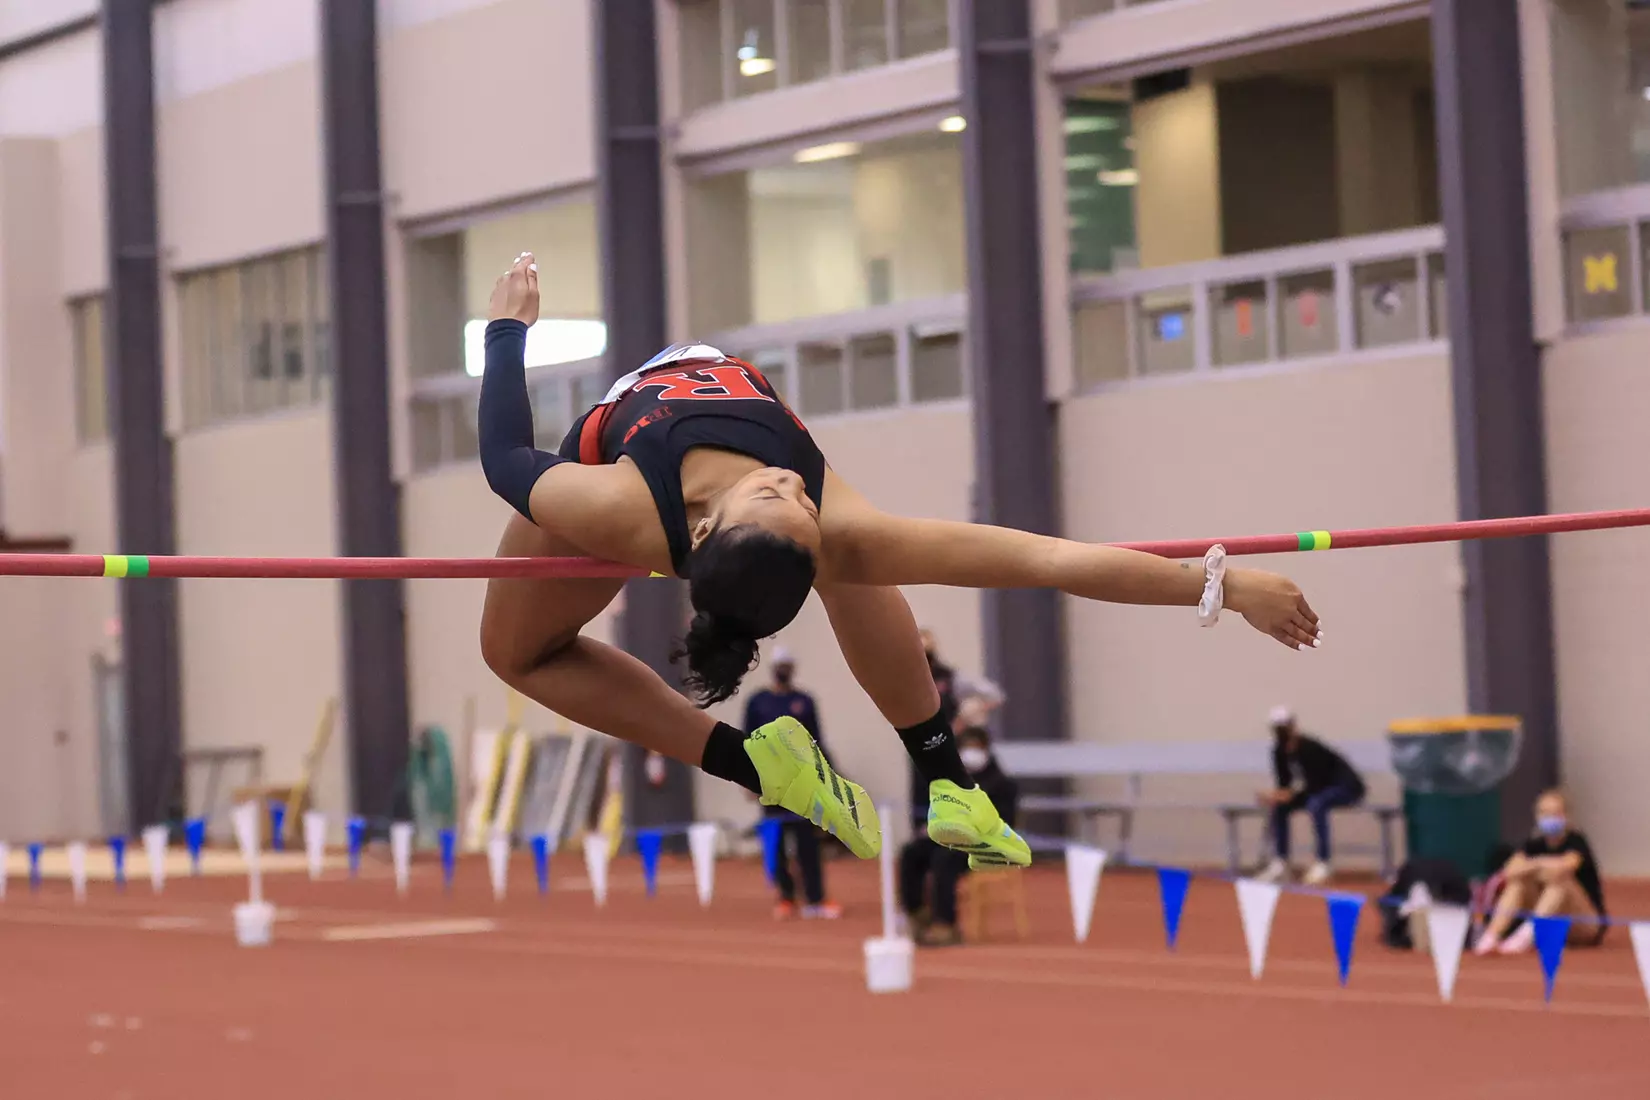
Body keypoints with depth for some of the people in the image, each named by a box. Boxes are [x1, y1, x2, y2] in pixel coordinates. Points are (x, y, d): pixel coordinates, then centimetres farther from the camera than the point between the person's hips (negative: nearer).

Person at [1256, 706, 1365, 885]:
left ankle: (1323, 864, -34)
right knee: (1280, 807, -6)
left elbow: (1316, 787, -28)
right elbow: (1284, 785, 0)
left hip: (1348, 787, -8)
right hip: (1321, 788, 8)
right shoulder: (1280, 752, -6)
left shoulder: (1309, 749, -28)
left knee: (1315, 803, -37)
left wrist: (1290, 795, -37)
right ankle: (1280, 864, -3)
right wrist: (1278, 796, -22)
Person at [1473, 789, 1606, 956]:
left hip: (1587, 924, -5)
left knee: (1559, 877, -31)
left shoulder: (1576, 841, -11)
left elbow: (1564, 866, -33)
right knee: (1520, 878, -16)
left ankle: (1527, 936, -45)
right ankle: (1491, 935, -33)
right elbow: (1510, 871, -12)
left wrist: (1536, 863, -20)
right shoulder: (1535, 843, 2)